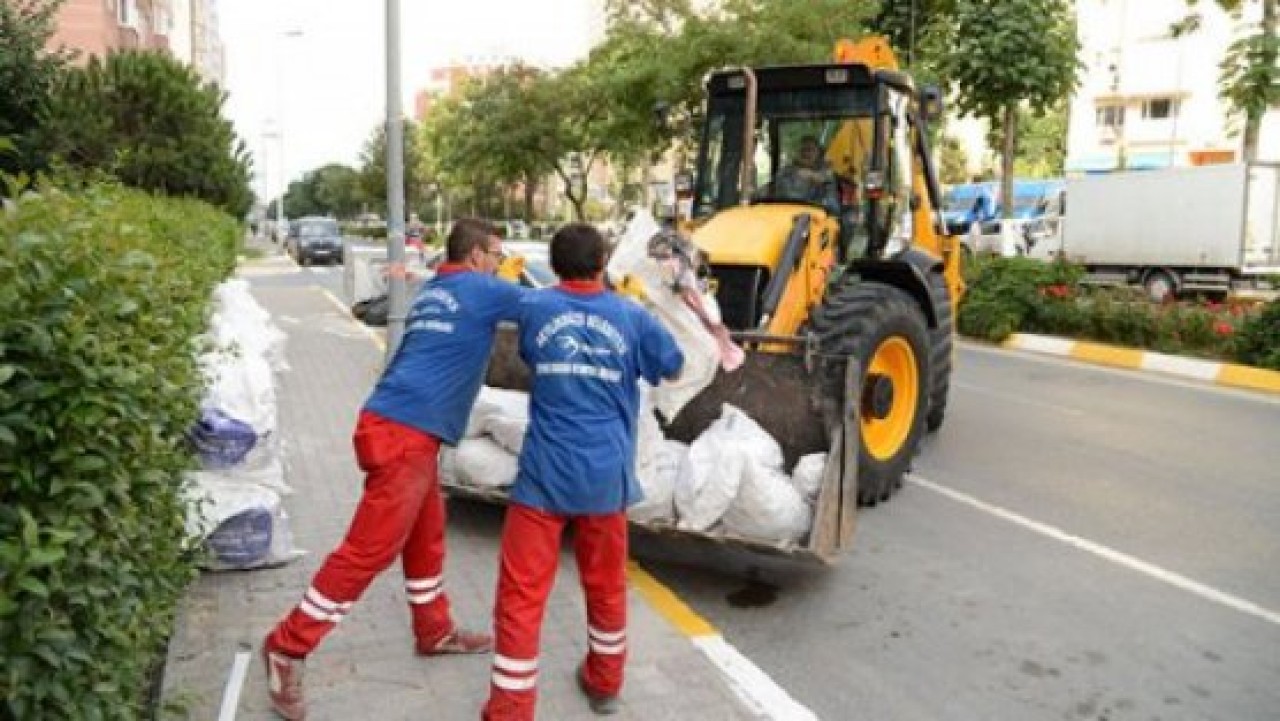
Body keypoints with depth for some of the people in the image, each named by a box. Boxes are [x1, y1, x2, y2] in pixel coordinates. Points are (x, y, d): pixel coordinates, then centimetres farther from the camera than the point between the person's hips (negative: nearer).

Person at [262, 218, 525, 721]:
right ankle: (288, 647, 4)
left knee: (426, 535, 20)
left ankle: (435, 632, 34)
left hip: (404, 428, 10)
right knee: (371, 548, -5)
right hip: (404, 433, -10)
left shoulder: (433, 291, 20)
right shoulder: (481, 290, -3)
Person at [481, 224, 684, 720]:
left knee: (522, 593, 5)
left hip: (545, 473, -2)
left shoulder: (533, 308, 0)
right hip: (606, 475, 2)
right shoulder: (632, 316, 0)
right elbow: (673, 368, 15)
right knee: (606, 584, 21)